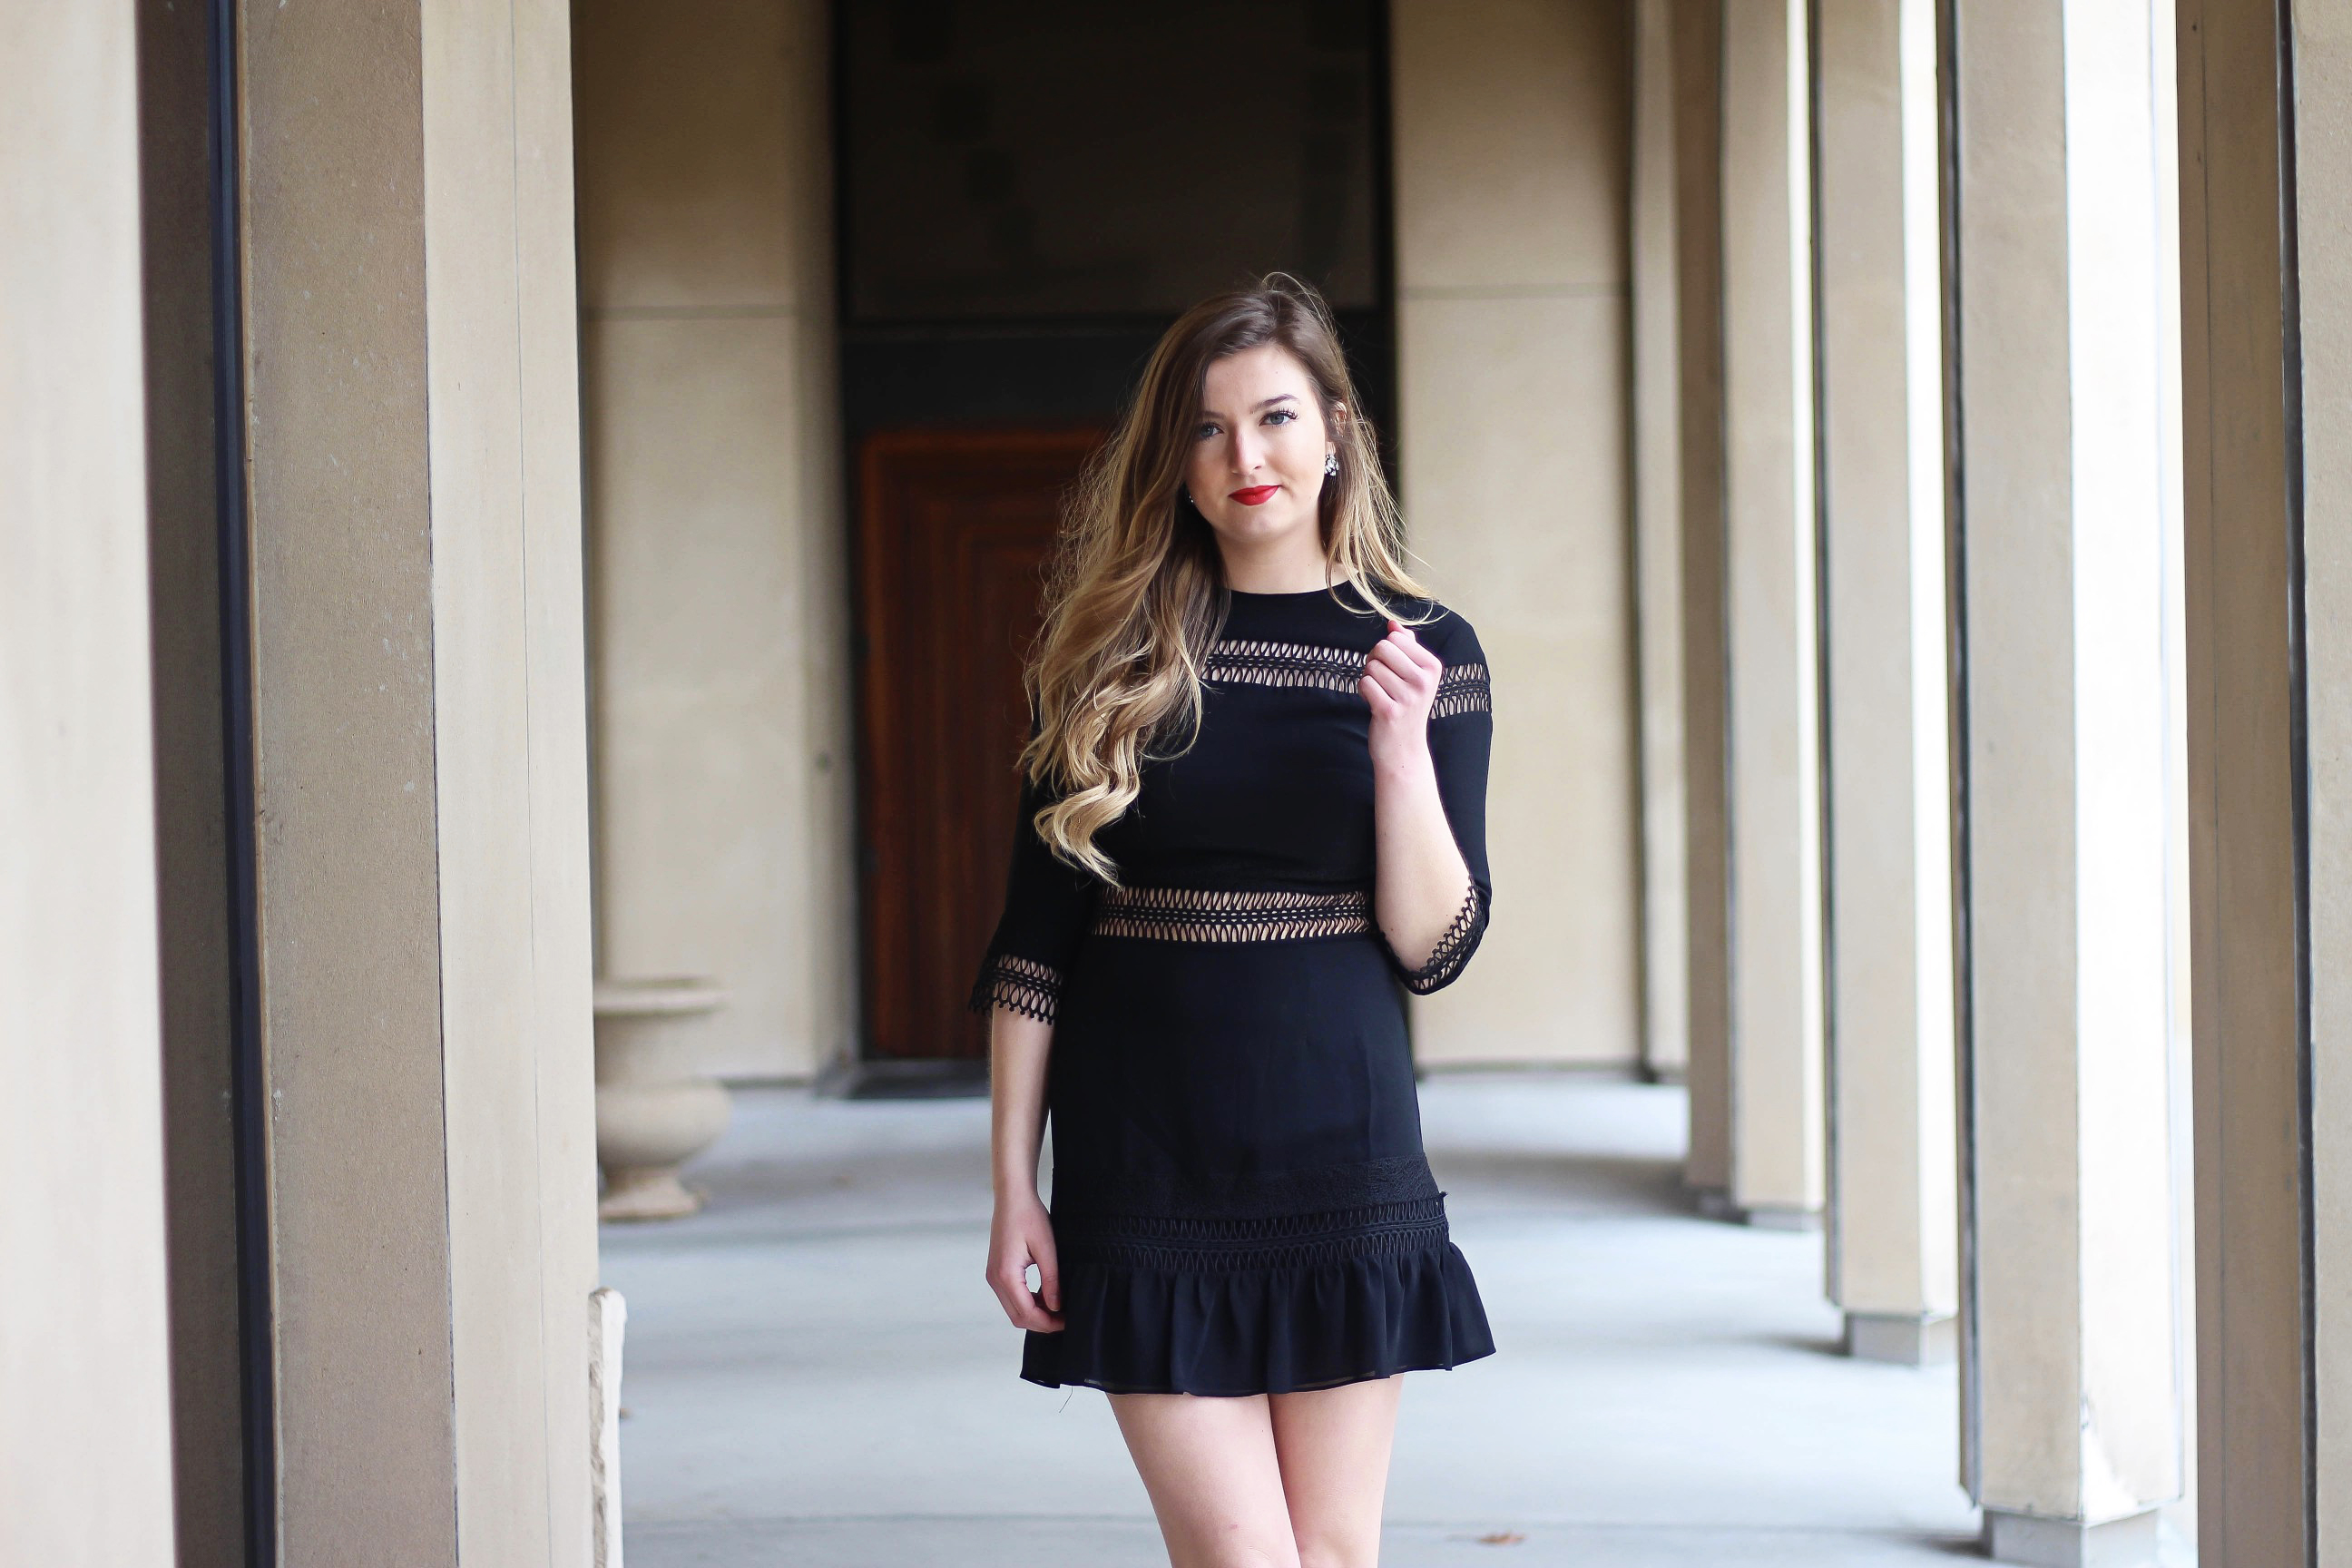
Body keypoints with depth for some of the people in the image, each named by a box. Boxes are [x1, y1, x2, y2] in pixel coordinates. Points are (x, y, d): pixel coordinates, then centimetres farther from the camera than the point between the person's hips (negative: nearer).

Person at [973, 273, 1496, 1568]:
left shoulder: (1425, 653, 3)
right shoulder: (1110, 648, 2)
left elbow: (1435, 950, -2)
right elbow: (1035, 937, 3)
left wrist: (1402, 750, -16)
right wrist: (1014, 1181, -2)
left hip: (1340, 1156, 1)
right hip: (1146, 1160, -1)